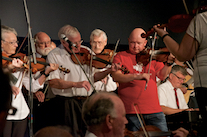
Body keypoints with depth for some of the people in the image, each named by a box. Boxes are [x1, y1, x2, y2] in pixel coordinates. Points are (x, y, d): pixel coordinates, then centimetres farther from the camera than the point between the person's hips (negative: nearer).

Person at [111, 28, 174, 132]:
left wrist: (168, 63, -13)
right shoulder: (121, 56, 5)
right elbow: (116, 76, -11)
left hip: (153, 110, 2)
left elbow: (162, 76, 6)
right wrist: (136, 76, -26)